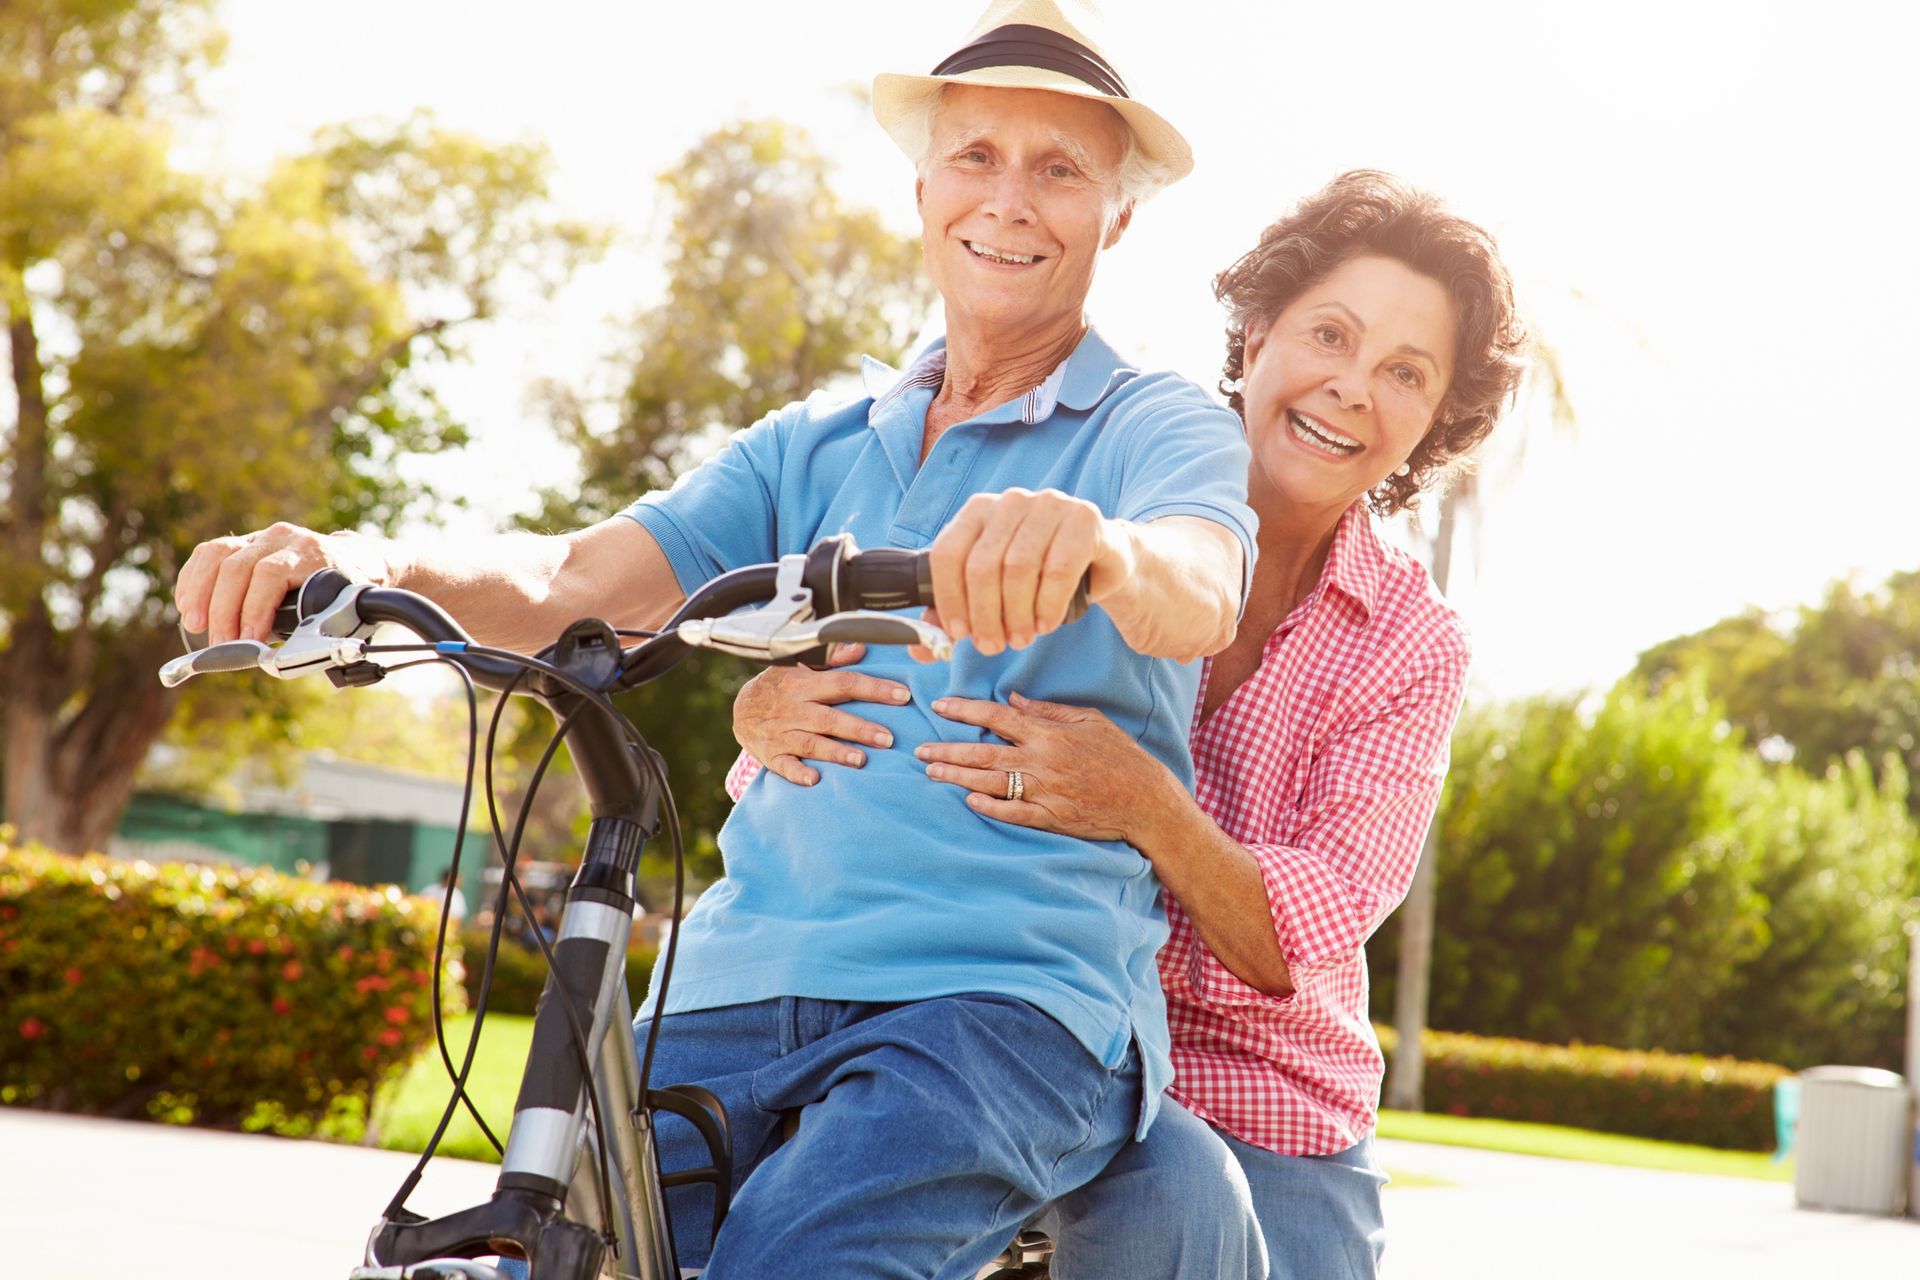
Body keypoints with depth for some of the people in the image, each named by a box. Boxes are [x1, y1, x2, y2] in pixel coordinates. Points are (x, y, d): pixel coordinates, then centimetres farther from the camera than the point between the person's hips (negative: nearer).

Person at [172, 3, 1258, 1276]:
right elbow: (572, 581, 5)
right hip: (746, 984, 5)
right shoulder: (815, 447, 18)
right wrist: (379, 564, -17)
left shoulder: (1165, 428, 6)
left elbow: (1202, 593, -18)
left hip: (1011, 997, -4)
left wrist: (1102, 549, -43)